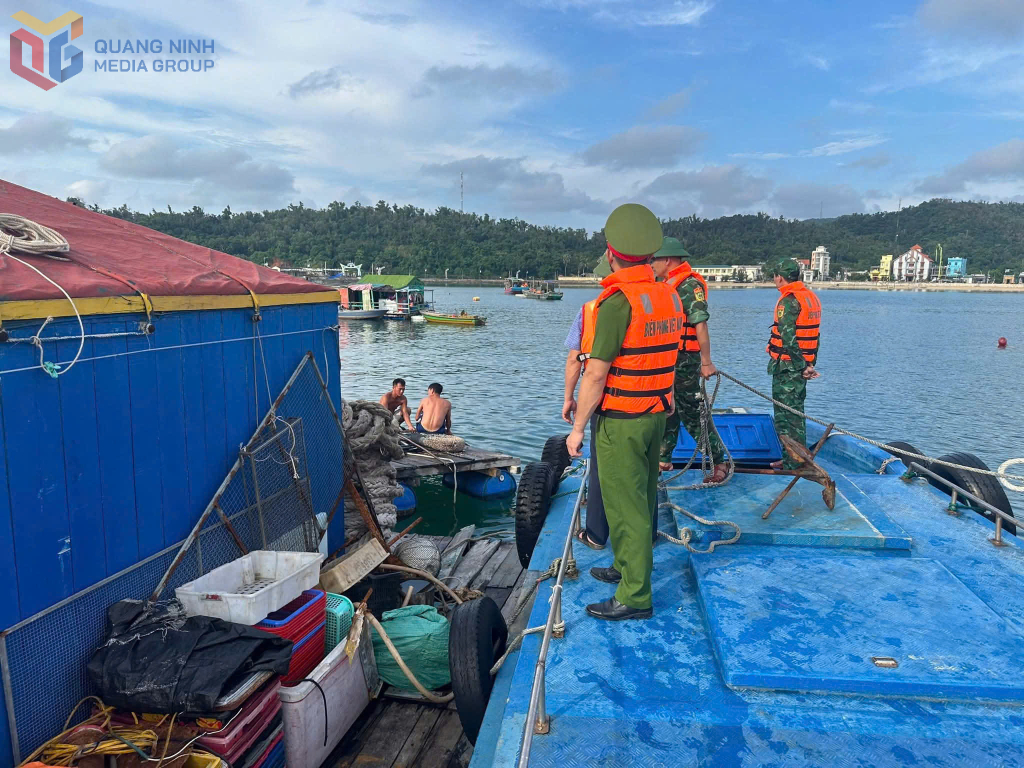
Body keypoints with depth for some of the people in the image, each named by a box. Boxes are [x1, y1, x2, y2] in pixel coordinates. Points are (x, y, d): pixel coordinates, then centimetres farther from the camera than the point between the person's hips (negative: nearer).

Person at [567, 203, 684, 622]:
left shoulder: (617, 302, -21)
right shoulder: (670, 296, 4)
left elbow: (596, 373, -20)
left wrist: (577, 427, -12)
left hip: (620, 420, -8)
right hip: (656, 414, 9)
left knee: (625, 506, 1)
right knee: (643, 497, 20)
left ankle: (635, 596, 10)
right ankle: (628, 567, 37)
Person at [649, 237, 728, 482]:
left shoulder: (689, 285, -15)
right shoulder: (669, 284, 14)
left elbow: (701, 324, -21)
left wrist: (706, 362, -24)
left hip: (684, 360, -9)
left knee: (691, 414, -4)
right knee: (667, 410, 15)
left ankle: (720, 463, 8)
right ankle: (664, 459, 25)